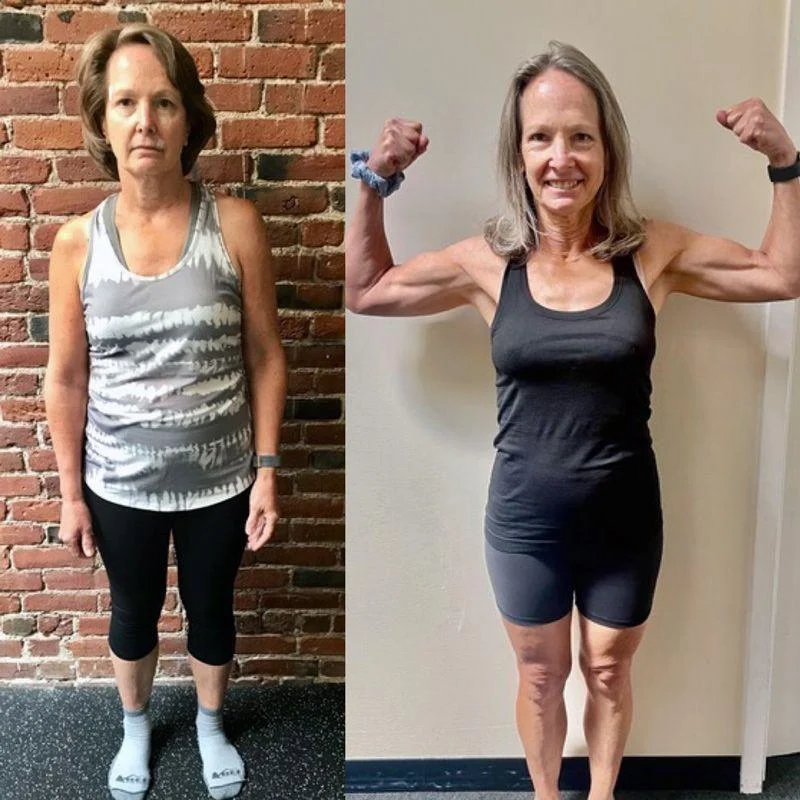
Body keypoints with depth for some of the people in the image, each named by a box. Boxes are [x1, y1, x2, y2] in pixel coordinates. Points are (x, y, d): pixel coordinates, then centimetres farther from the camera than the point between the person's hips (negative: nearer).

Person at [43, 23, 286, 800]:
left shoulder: (235, 225, -13)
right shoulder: (77, 242, -10)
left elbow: (265, 356, -7)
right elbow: (66, 379, -2)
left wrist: (267, 469, -7)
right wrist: (71, 491, 1)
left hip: (218, 478, -1)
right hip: (120, 483, 1)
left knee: (211, 612, 22)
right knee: (133, 614, 23)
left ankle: (210, 724, 51)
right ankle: (135, 727, 53)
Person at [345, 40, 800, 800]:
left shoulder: (652, 251, -8)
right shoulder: (489, 261, -9)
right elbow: (364, 290, 4)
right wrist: (375, 182, -6)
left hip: (624, 521, 0)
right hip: (524, 522, 0)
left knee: (608, 674, 21)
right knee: (540, 677, 21)